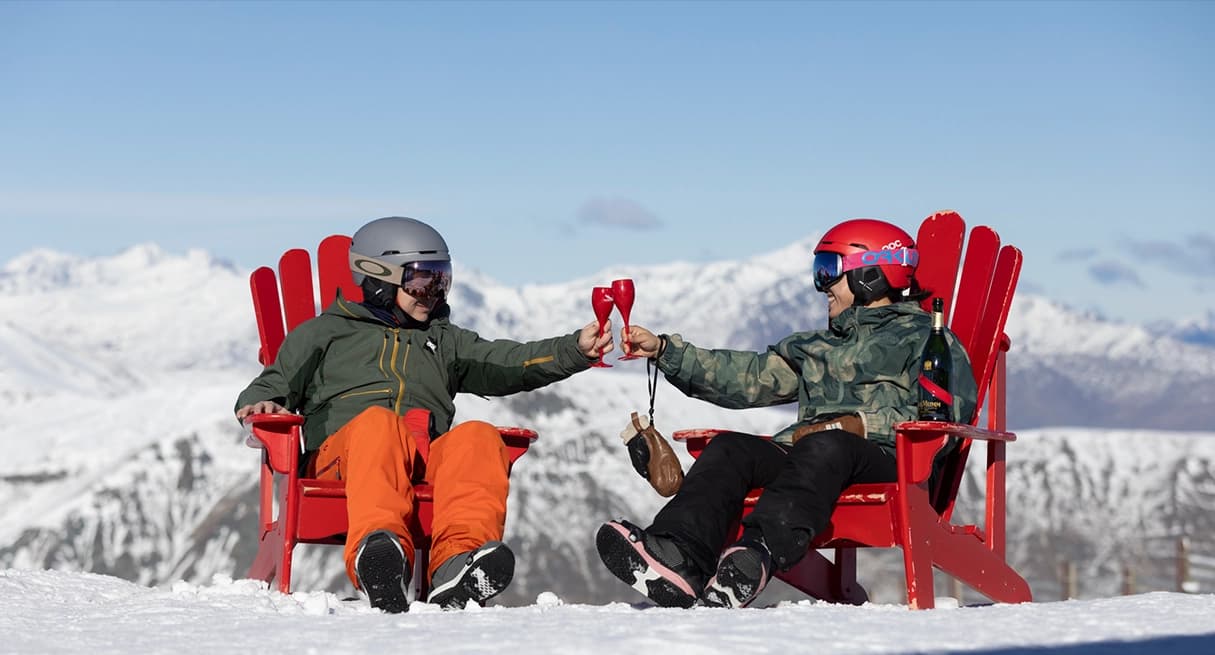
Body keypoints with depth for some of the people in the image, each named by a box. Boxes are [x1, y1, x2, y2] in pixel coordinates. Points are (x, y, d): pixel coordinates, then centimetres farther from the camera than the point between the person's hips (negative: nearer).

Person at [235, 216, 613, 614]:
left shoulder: (442, 341, 36)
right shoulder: (325, 333, 29)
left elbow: (511, 364, 21)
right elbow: (274, 384, 21)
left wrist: (577, 349, 4)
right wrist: (261, 404, -5)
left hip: (428, 459, 3)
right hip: (344, 448, -3)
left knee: (478, 438, -29)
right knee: (378, 422, -38)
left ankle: (458, 565, -56)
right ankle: (379, 559, -66)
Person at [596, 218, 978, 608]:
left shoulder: (925, 337, 14)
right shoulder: (821, 346, 36)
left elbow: (952, 409, -4)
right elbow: (749, 377, 29)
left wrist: (864, 424, -13)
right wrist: (664, 350, 22)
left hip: (887, 462, -6)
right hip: (808, 457, 6)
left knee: (826, 446, -38)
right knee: (730, 448, -22)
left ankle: (758, 555, -63)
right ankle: (678, 557, -49)